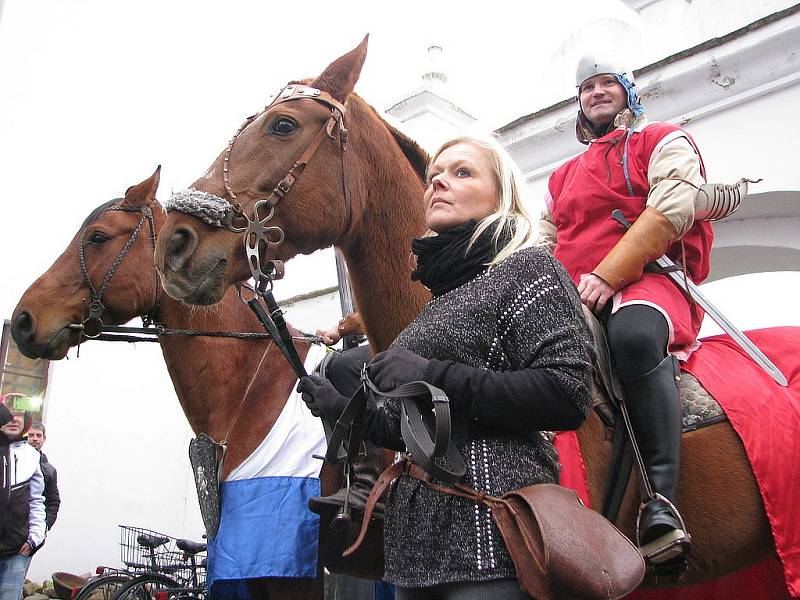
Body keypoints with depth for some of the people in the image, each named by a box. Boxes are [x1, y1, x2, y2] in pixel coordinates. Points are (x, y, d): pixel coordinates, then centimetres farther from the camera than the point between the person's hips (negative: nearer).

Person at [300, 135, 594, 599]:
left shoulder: (528, 267, -4)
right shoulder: (442, 300, 18)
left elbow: (570, 394, -18)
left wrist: (435, 378, -20)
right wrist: (347, 410, 10)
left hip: (491, 530, -7)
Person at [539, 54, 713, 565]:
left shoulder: (664, 141, 13)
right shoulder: (564, 176, 31)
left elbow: (671, 210, -6)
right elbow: (543, 245, 24)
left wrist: (607, 275, -18)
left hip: (647, 281, -6)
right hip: (570, 303, 6)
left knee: (633, 334, -40)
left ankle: (662, 498, -36)